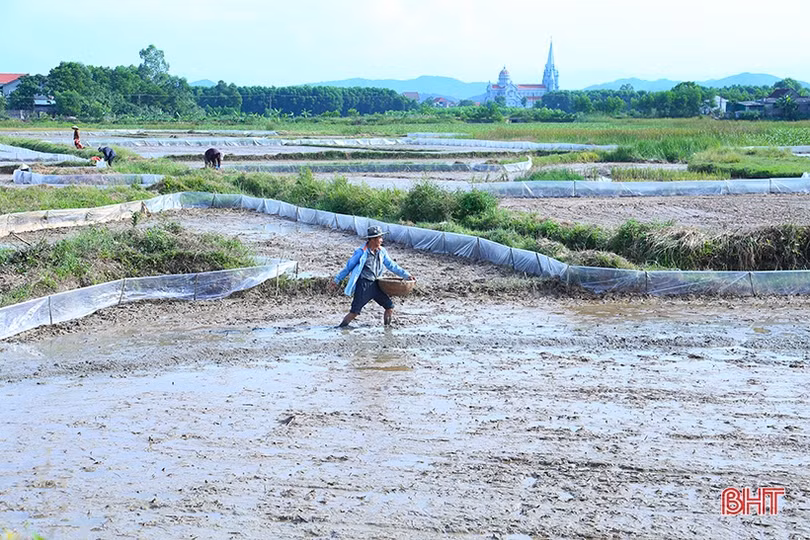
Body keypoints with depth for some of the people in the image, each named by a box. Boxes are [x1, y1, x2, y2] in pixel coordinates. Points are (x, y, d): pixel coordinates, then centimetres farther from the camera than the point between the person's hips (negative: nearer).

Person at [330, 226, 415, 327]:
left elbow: (391, 265, 15)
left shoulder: (382, 251, 5)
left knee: (390, 307, 2)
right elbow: (348, 267, -3)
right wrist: (336, 280, -1)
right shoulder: (361, 252, -11)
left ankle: (386, 327, 19)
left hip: (375, 285, 6)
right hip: (363, 285, -6)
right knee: (354, 312, -10)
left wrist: (406, 275, 14)